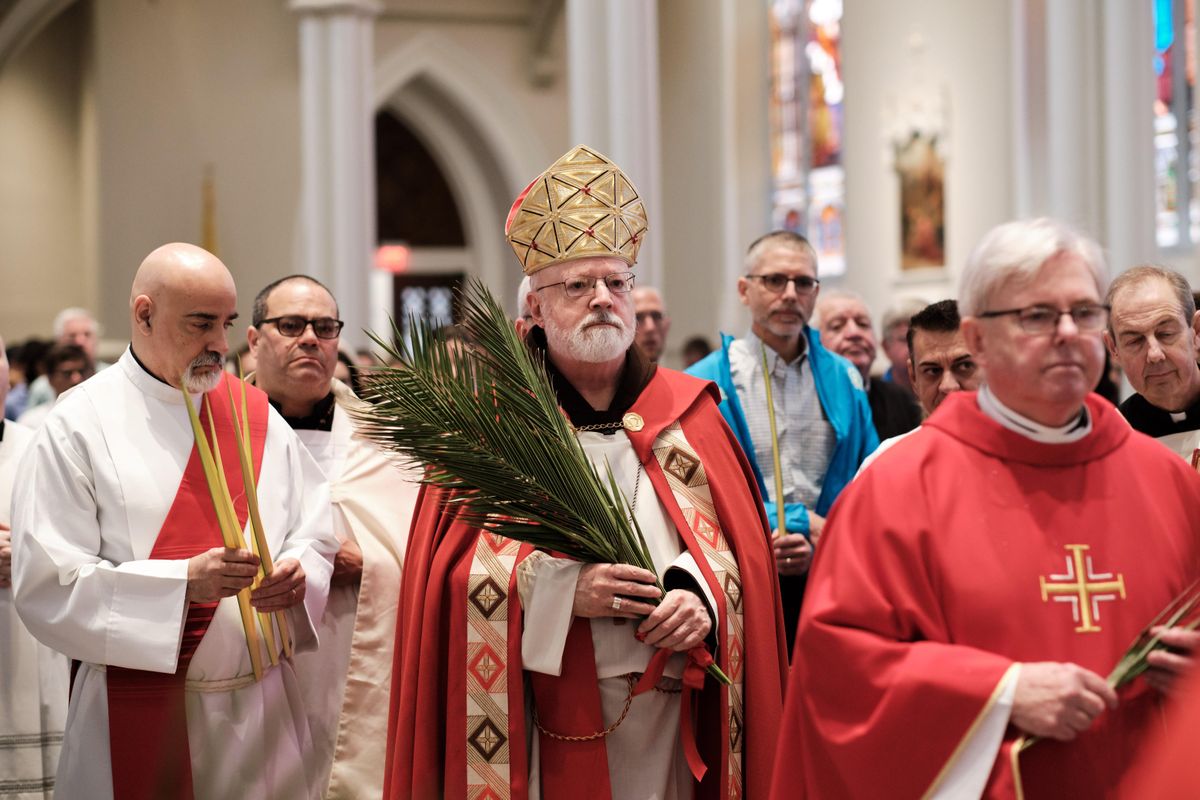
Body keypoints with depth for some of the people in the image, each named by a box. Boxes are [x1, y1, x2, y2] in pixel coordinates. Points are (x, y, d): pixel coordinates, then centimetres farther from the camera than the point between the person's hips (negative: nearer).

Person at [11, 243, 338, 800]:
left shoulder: (256, 414, 7)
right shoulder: (79, 425, -6)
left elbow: (314, 536, 8)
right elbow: (46, 587, -13)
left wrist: (296, 575, -15)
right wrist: (184, 581, -23)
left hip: (261, 709, 4)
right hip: (141, 719, -4)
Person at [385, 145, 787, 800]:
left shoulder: (686, 412, 9)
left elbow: (737, 549, 6)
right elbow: (449, 576, -5)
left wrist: (701, 597, -14)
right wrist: (560, 588, -18)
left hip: (674, 720, 3)